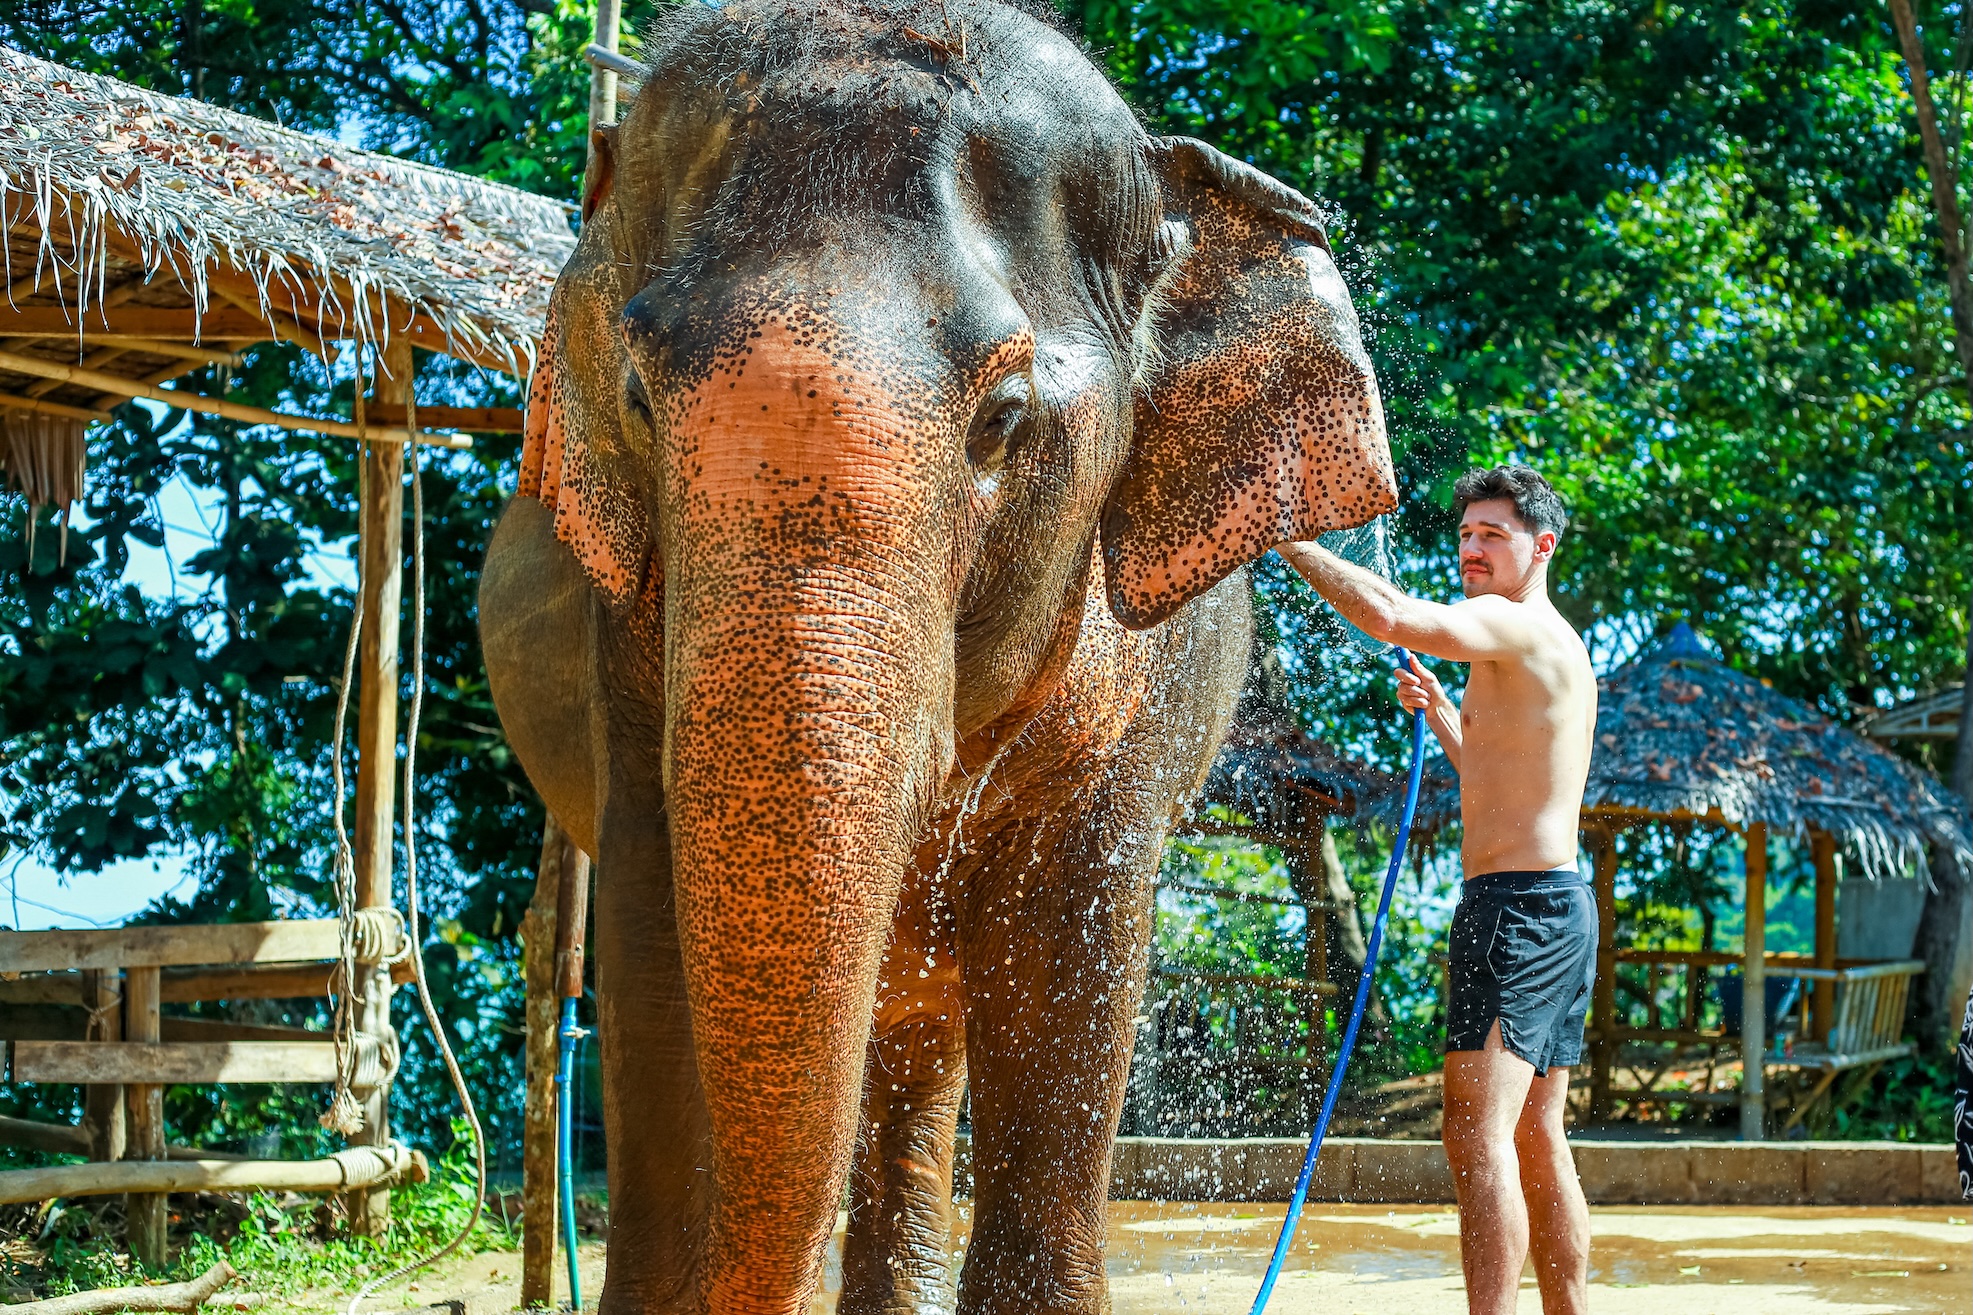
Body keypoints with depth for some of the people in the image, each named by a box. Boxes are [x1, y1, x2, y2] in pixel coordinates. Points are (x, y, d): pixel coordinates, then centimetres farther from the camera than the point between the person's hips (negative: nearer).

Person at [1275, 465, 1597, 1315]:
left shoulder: (1515, 626, -10)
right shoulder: (1559, 649, 21)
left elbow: (1393, 618, -29)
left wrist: (1289, 541, -19)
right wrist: (1444, 714, 26)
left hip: (1518, 904, -11)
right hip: (1560, 904, 11)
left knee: (1476, 1129, -16)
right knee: (1534, 1142, 13)